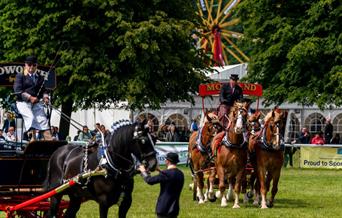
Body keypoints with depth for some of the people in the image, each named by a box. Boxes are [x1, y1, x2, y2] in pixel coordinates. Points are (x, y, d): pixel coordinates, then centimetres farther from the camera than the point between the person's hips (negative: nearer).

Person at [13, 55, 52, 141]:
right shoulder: (20, 76, 5)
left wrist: (45, 96, -6)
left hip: (36, 103, 4)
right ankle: (32, 139, -35)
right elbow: (17, 90, -5)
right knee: (30, 117, -28)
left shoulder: (40, 78, 20)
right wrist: (30, 97, -18)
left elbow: (43, 90, 20)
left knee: (43, 119, -14)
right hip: (23, 102, -4)